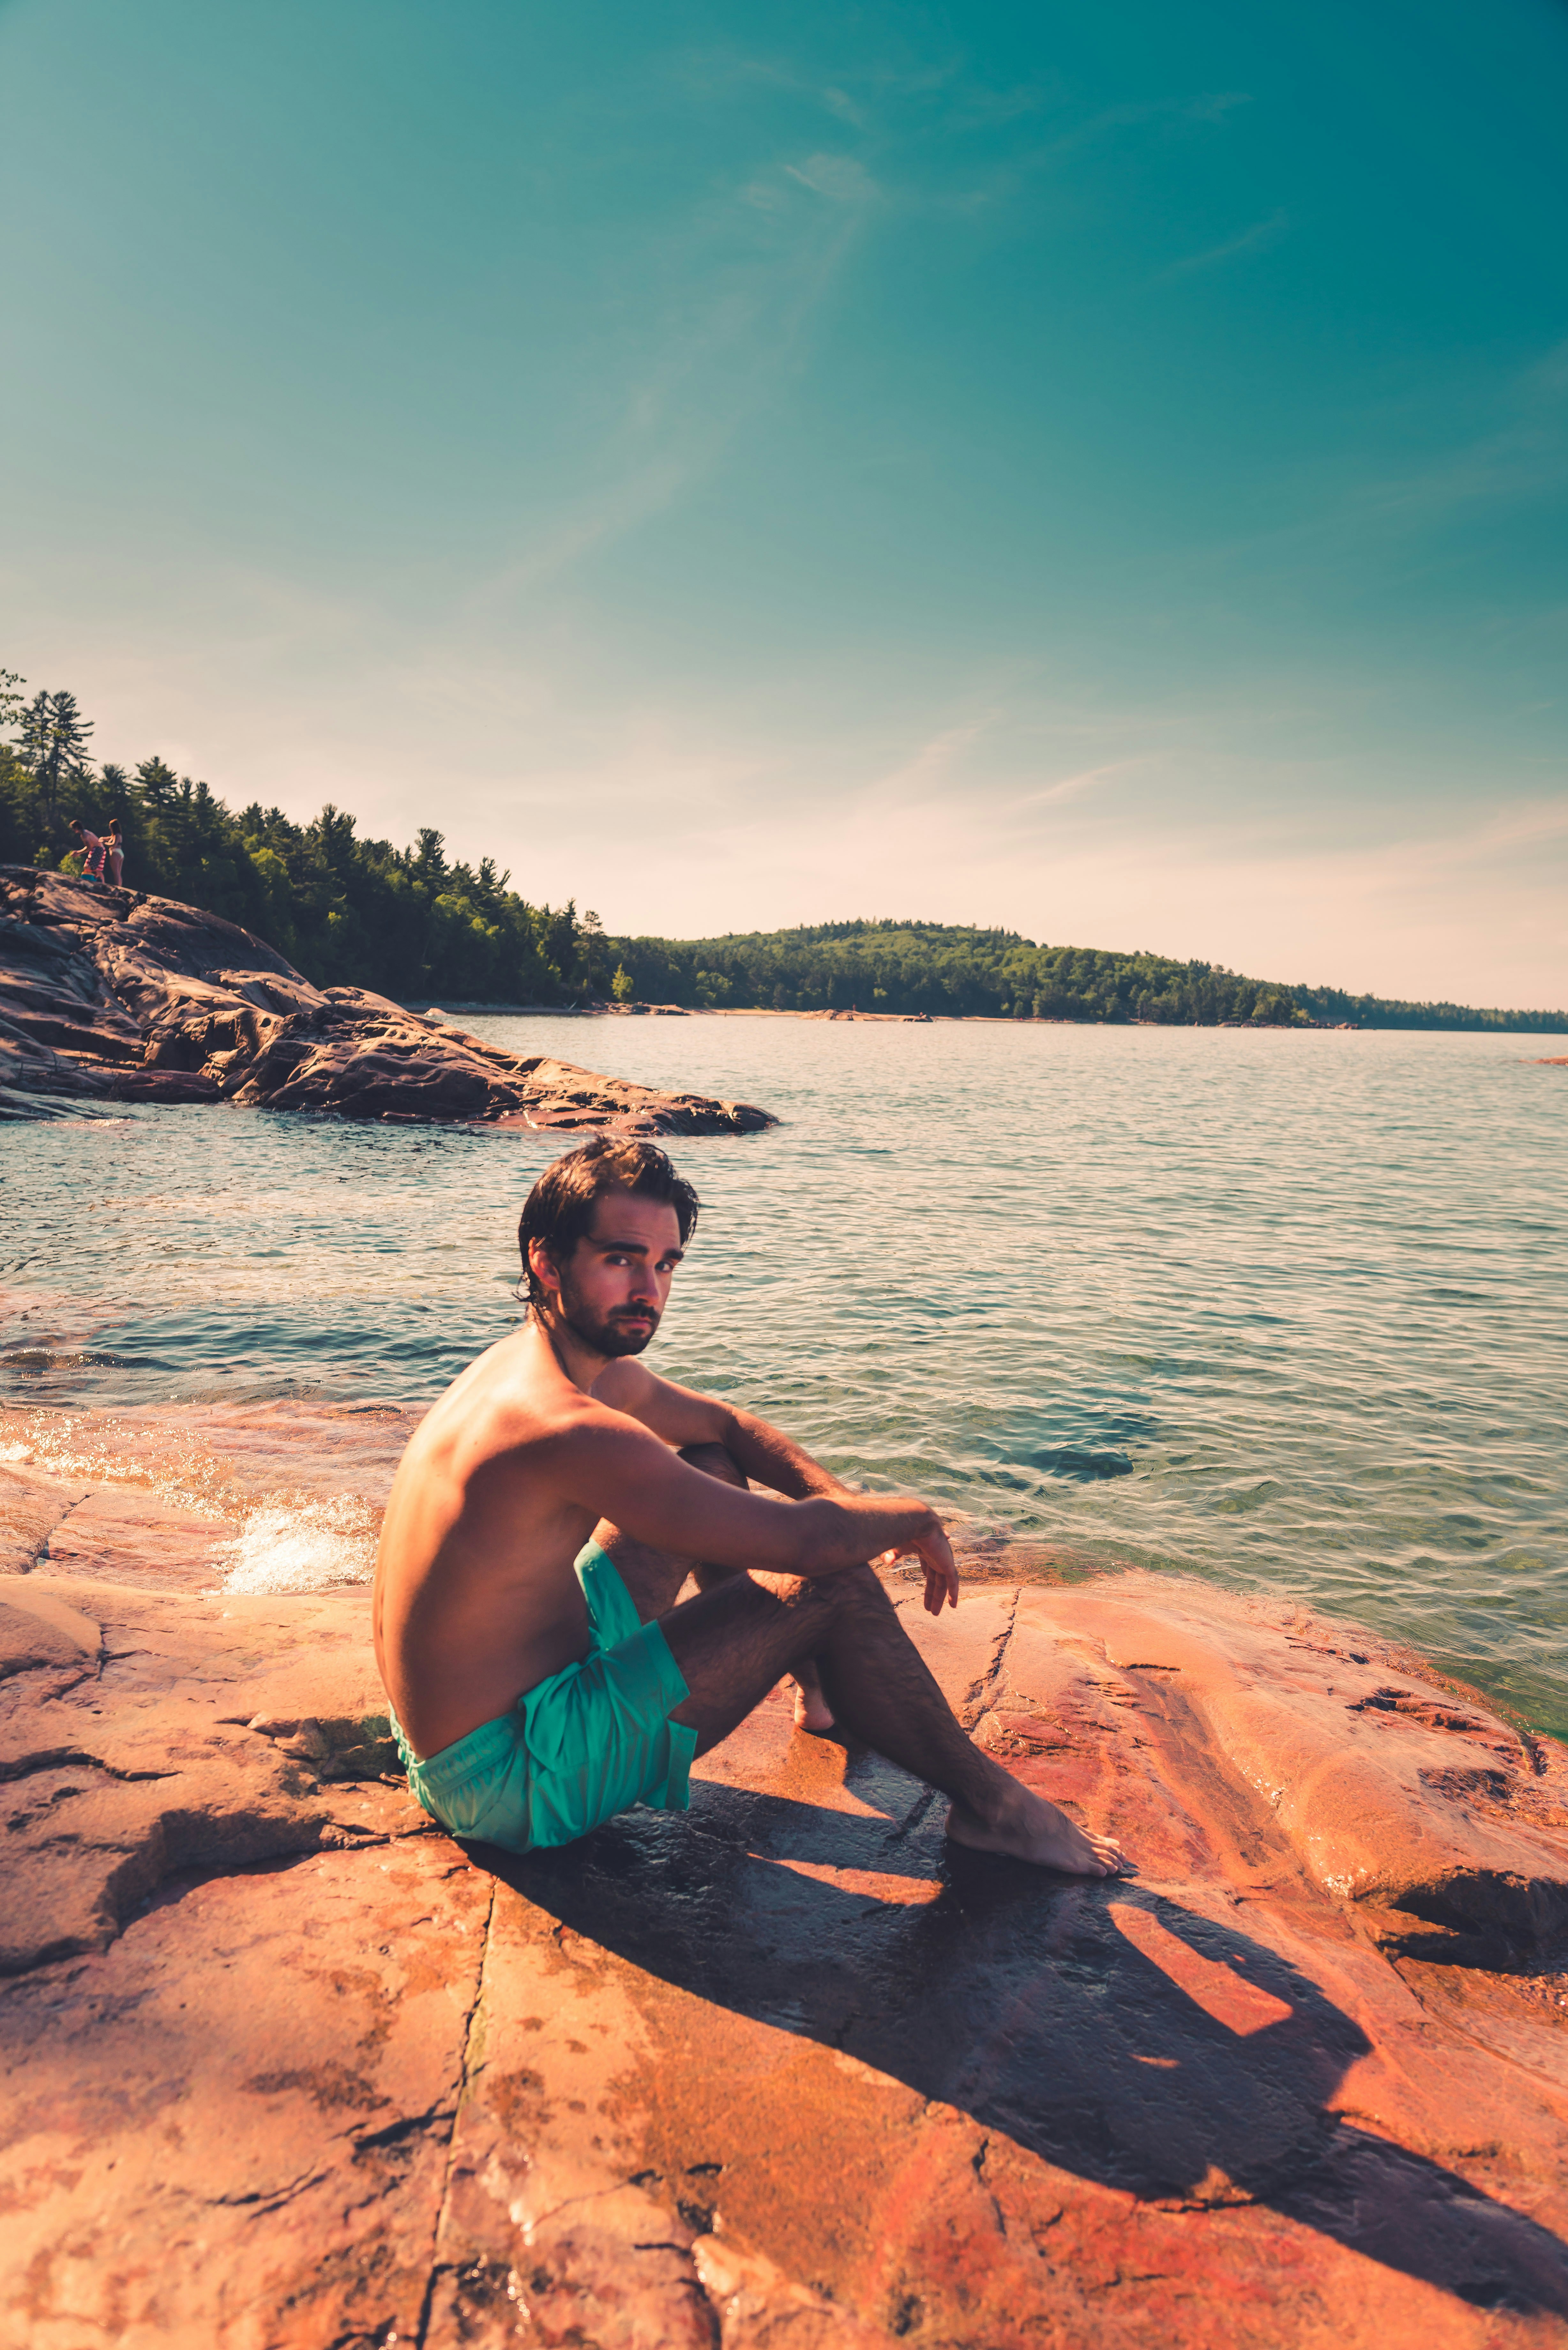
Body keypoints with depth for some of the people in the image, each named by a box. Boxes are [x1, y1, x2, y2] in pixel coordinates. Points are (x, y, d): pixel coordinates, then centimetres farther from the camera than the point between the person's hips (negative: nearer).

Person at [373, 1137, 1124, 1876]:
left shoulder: (598, 1369, 2)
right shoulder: (566, 1428, -30)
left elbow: (727, 1423, 17)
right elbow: (804, 1539, -29)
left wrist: (842, 1498, 0)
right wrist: (914, 1518, -8)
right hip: (513, 1779, -10)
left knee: (712, 1466, 16)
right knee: (828, 1579, -13)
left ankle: (825, 1683, 31)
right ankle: (988, 1803, 8)